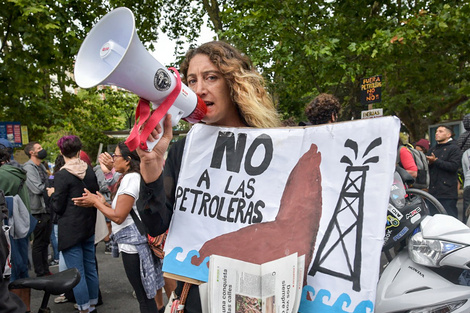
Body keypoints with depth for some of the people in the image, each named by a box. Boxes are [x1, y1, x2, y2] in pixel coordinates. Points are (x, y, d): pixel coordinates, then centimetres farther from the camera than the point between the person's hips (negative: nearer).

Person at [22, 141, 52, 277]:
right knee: (39, 243, 1)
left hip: (47, 209, 9)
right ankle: (40, 274, 11)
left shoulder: (41, 166, 15)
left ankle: (46, 271, 26)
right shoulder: (28, 168, -14)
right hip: (38, 211, -9)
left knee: (45, 242, 16)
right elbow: (37, 189, -23)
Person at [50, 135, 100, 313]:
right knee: (90, 267, 16)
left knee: (76, 271, 3)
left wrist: (53, 194, 9)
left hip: (70, 230, -6)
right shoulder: (90, 170, 3)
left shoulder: (62, 175, -14)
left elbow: (58, 208, -10)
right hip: (89, 225, 7)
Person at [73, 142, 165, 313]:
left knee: (143, 295, 0)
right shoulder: (135, 177, 15)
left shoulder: (130, 179, -16)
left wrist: (96, 202, -7)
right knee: (147, 293, 18)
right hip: (138, 241, 10)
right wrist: (103, 203, 5)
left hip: (133, 244, -10)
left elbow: (118, 217, -18)